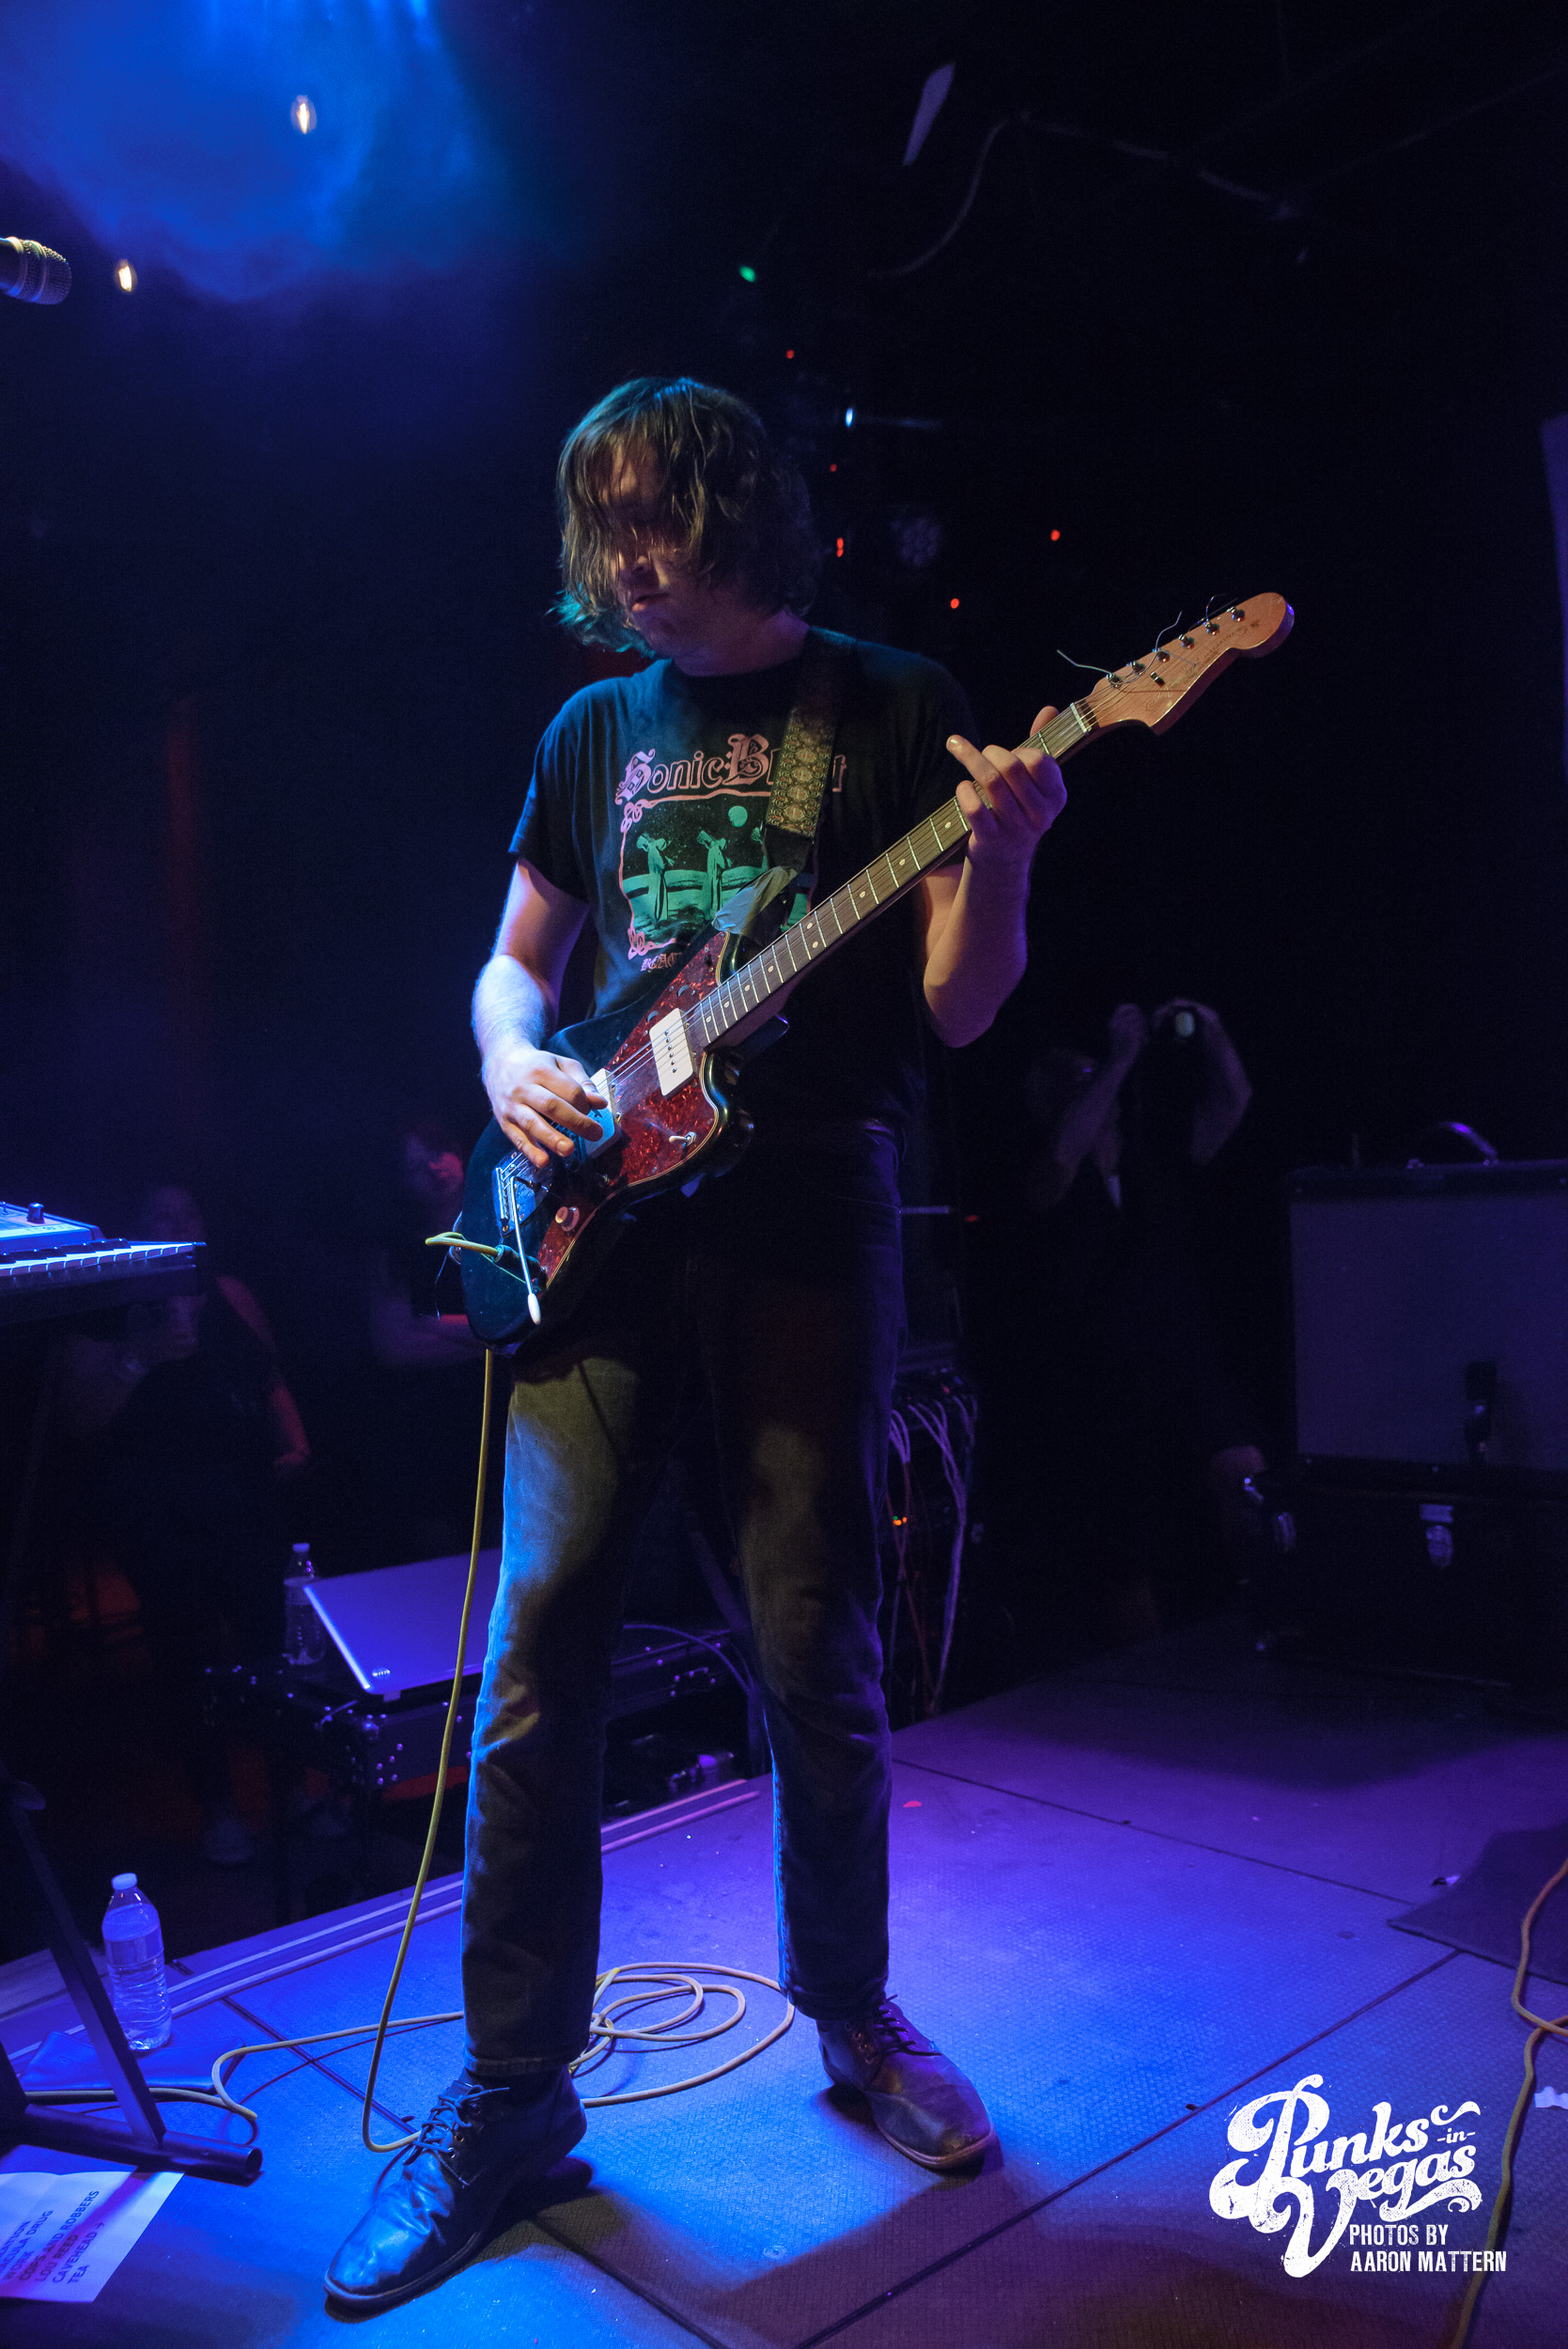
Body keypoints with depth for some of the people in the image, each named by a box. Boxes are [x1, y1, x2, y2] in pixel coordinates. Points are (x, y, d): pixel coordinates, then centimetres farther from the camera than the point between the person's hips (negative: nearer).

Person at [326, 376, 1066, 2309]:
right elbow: (514, 956, 22)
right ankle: (512, 2087, 16)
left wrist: (998, 854, -19)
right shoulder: (595, 728, 17)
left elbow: (957, 1006, 0)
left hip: (809, 1220, -3)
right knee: (538, 1650, 0)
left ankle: (849, 2006, 28)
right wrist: (513, 1057, 0)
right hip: (602, 1217, 3)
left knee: (816, 1654, 2)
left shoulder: (897, 705, 6)